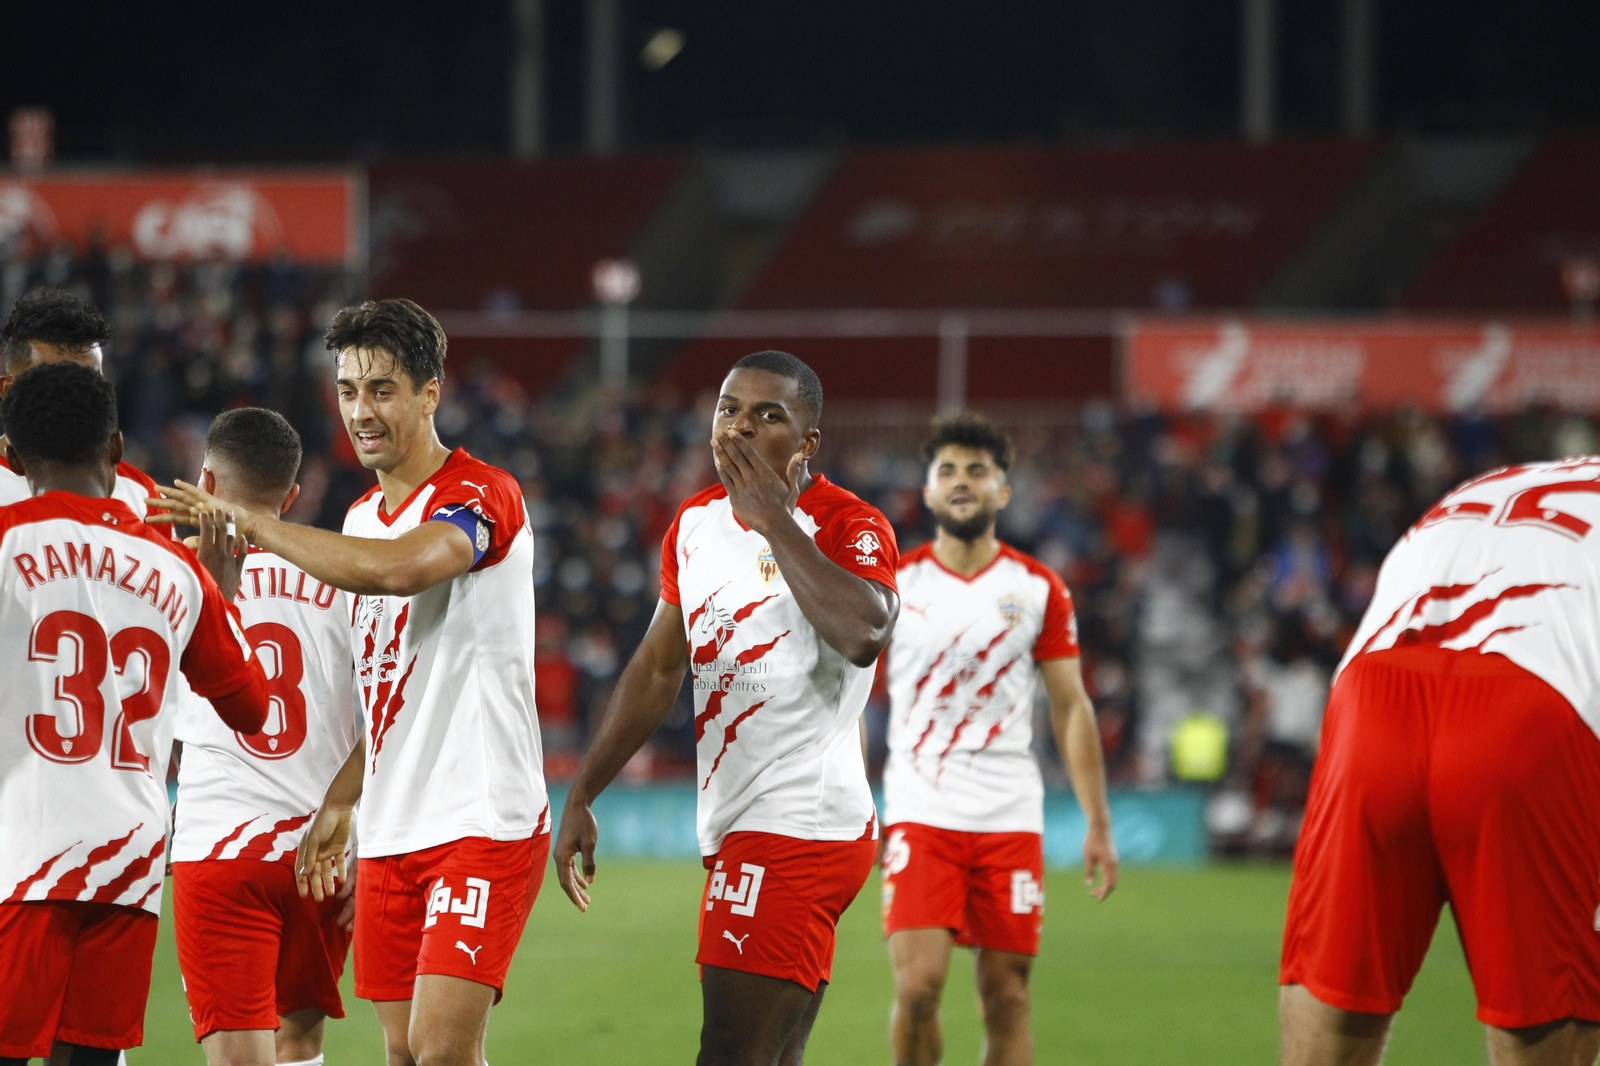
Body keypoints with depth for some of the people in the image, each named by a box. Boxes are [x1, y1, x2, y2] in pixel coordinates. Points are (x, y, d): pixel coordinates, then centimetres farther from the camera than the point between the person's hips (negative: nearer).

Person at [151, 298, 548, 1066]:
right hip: (390, 831, 8)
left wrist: (250, 521, -24)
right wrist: (340, 800, 17)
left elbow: (399, 568, -32)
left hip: (484, 822, -8)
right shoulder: (362, 519, 17)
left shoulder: (483, 497, -10)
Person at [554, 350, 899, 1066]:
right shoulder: (696, 524, 14)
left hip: (798, 831, -9)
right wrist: (580, 796, 23)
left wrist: (772, 514, -25)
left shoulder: (849, 528, -10)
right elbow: (657, 670, 25)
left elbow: (863, 633, -33)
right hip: (740, 828, 9)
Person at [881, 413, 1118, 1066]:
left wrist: (1098, 825, 3)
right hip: (920, 814, -1)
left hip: (1010, 817, 2)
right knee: (918, 985, -15)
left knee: (1007, 999, 0)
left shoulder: (1039, 590, 6)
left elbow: (1071, 708, 8)